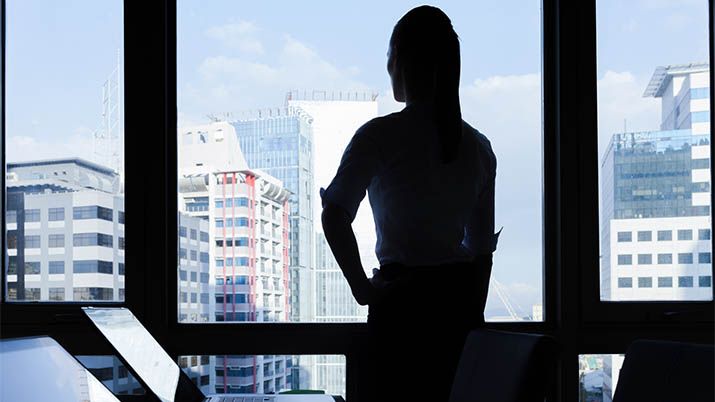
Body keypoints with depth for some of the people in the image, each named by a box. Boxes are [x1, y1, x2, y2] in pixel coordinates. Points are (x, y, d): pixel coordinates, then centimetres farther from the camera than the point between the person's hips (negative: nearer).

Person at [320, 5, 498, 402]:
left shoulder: (382, 136, -8)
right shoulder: (477, 145, 8)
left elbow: (335, 215, -21)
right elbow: (483, 245, 12)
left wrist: (362, 287, -13)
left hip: (403, 299, -5)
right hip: (462, 298, 5)